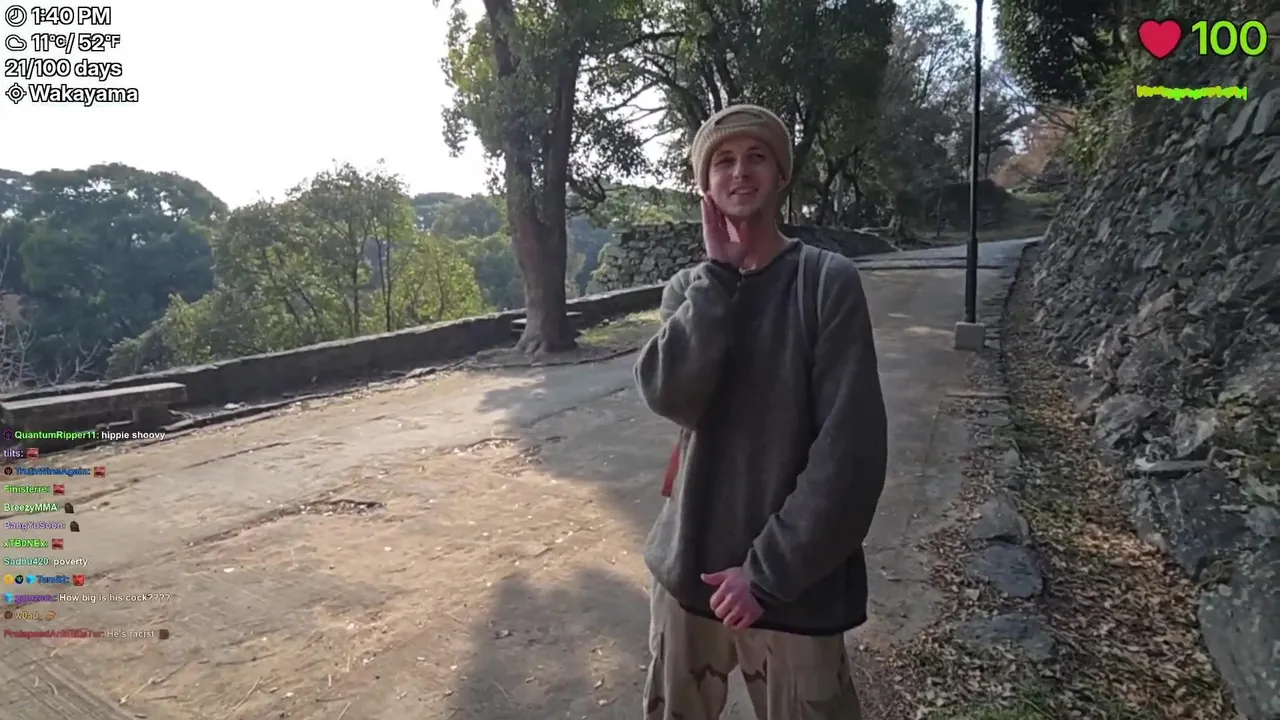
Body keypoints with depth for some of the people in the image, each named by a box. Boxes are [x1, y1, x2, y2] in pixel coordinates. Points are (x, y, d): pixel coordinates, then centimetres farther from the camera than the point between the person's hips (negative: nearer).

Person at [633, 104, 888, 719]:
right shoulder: (689, 288, 3)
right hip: (689, 567, 4)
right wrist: (720, 270, -15)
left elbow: (850, 447, -14)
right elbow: (669, 394, -16)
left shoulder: (828, 281, -9)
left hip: (793, 584, -3)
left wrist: (769, 570, -15)